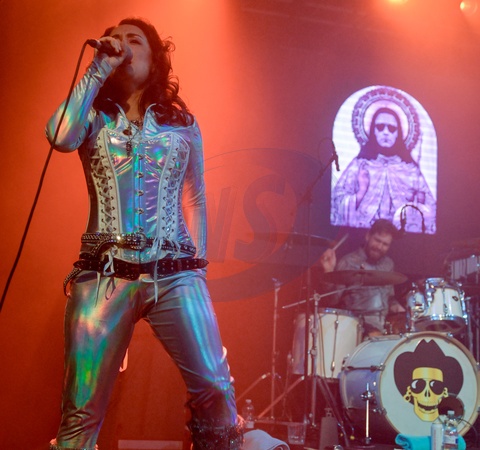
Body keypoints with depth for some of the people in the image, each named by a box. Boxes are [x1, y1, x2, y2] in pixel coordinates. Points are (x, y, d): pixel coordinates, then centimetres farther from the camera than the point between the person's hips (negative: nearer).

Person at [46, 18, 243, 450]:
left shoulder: (182, 123, 14)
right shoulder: (94, 116, 11)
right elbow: (61, 136, -13)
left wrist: (198, 265, 9)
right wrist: (98, 68, -4)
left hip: (175, 275, 1)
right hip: (104, 275, 0)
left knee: (215, 389, -8)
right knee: (82, 407, -4)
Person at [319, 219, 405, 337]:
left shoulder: (388, 264, 13)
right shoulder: (348, 263, -8)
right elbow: (332, 300, -15)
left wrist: (395, 307, 3)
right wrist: (329, 272, -29)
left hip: (387, 320, 7)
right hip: (360, 321, -7)